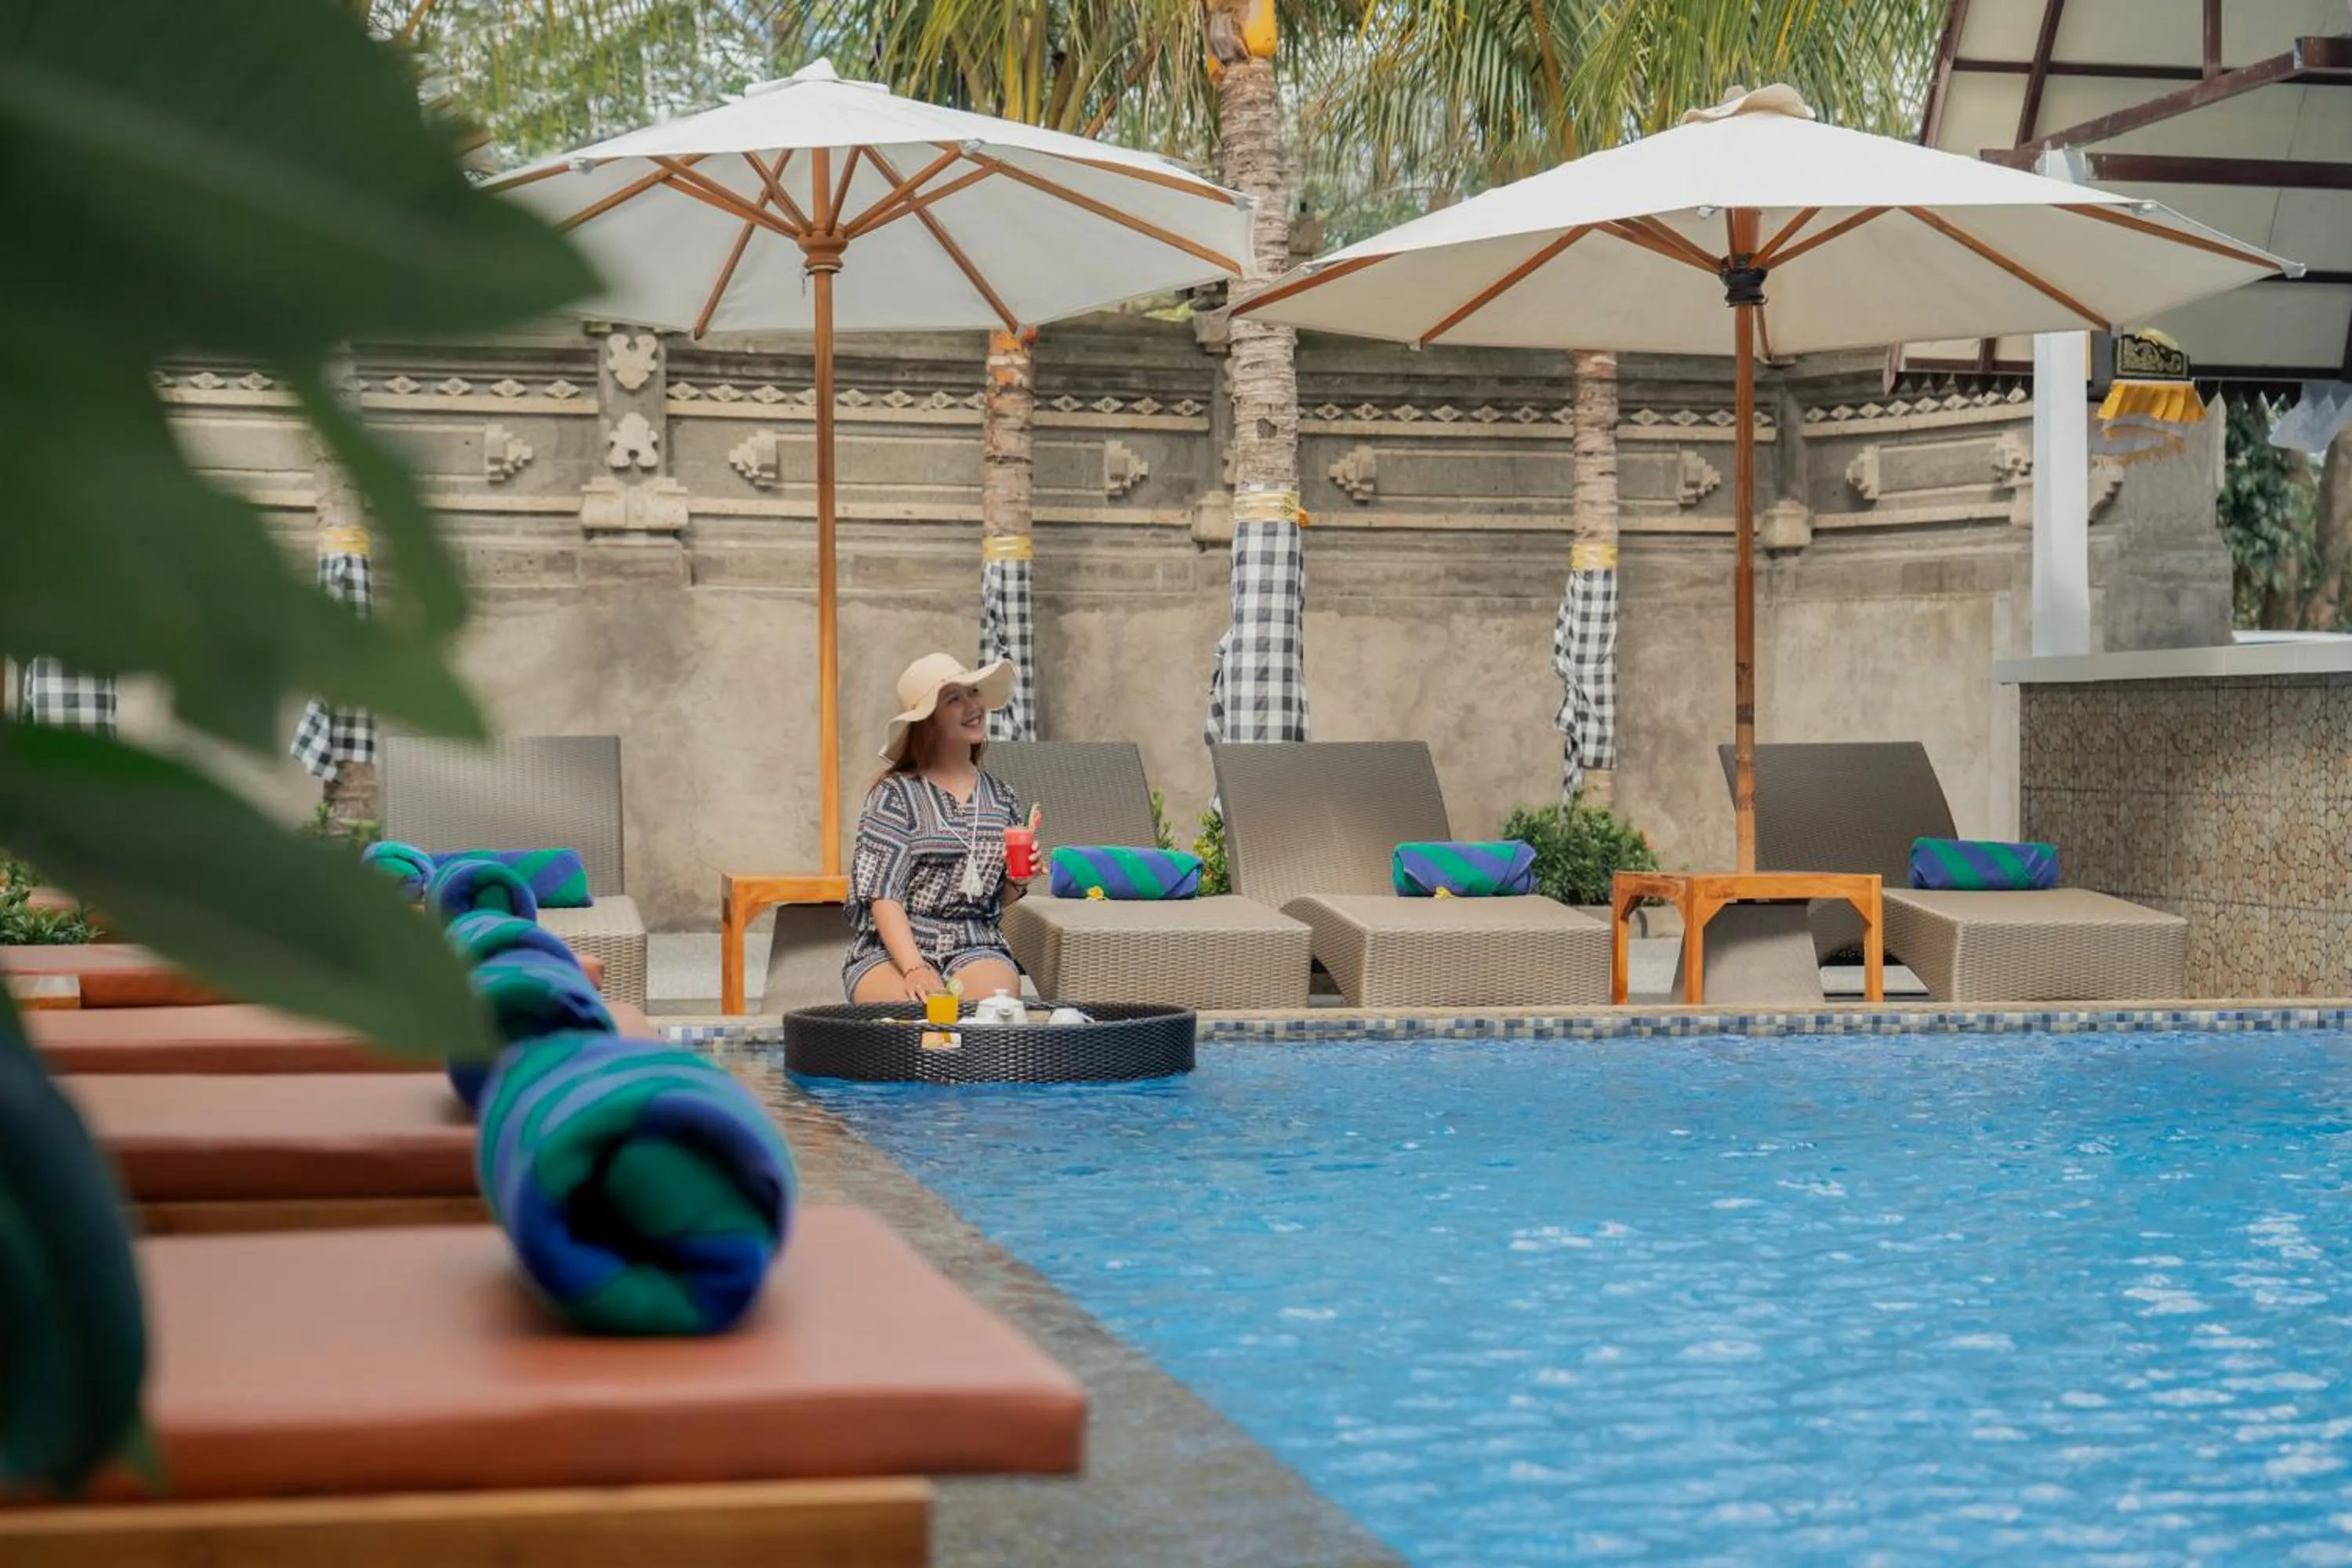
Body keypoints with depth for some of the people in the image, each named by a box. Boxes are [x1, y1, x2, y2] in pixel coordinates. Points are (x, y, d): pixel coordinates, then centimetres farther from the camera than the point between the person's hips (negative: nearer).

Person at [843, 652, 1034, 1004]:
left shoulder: (1002, 798, 14)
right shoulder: (895, 794, 0)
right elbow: (883, 896, -8)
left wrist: (1017, 881, -2)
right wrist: (914, 969, -23)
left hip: (976, 948, 3)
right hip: (891, 948, -2)